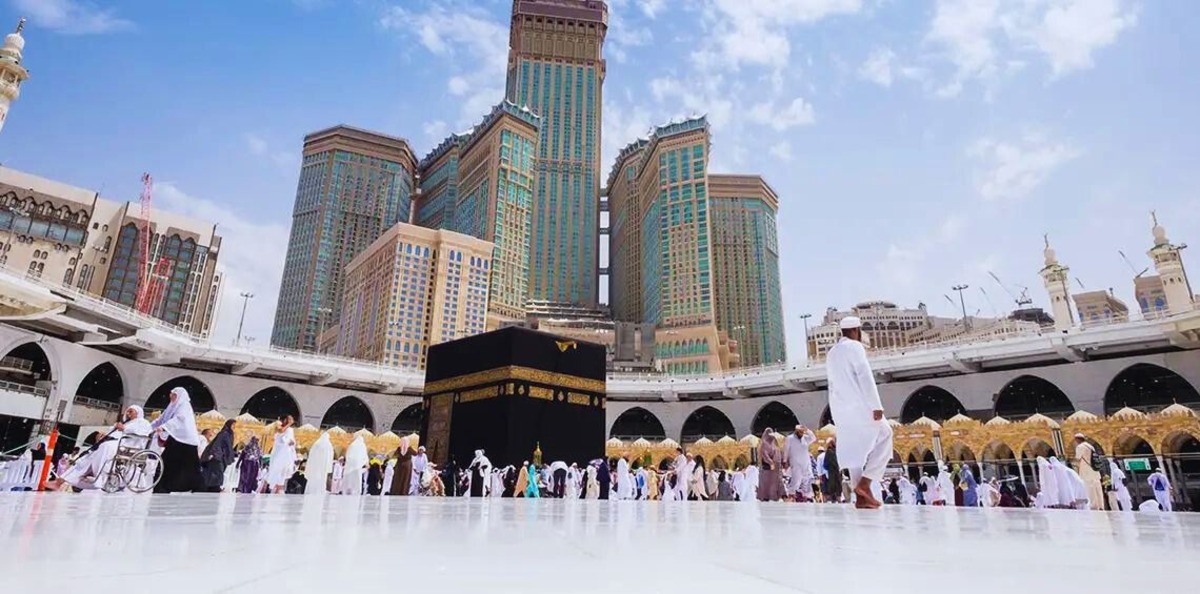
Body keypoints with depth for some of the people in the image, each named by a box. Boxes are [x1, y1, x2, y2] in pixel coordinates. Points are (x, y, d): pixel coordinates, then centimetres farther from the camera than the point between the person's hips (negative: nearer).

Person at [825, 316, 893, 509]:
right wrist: (876, 406, -17)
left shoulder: (831, 353, 19)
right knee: (884, 437, 6)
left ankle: (861, 497, 7)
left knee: (853, 449, 8)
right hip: (860, 406, -7)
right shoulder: (855, 347, -6)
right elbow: (865, 377, -15)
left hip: (841, 409, 8)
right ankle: (864, 483, -3)